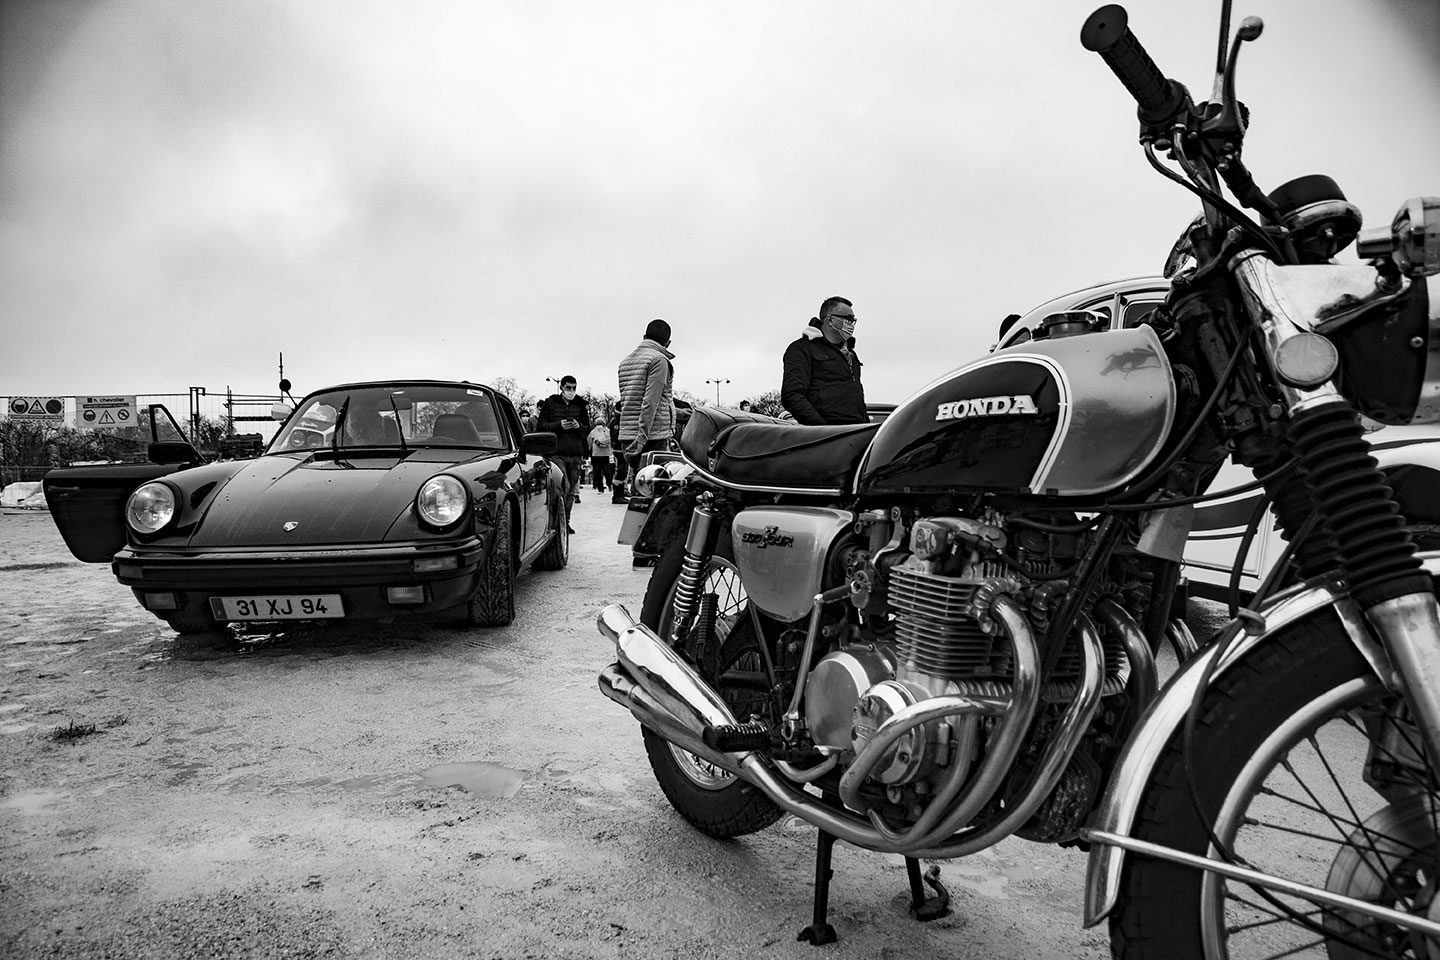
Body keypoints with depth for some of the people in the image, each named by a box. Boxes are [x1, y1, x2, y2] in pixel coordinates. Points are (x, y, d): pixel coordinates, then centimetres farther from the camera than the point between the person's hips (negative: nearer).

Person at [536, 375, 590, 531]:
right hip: (557, 452, -4)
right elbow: (542, 425, 2)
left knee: (571, 490, 6)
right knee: (564, 487, -16)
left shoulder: (580, 405, 14)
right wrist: (559, 425, -14)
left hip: (576, 453, 4)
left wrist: (579, 426, -6)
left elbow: (588, 428, 17)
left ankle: (566, 521, 14)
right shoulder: (550, 403, 6)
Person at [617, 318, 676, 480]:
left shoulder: (625, 361, 18)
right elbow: (650, 402, -17)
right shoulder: (659, 360, -8)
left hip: (626, 435, 8)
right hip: (654, 436, -8)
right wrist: (641, 438, -20)